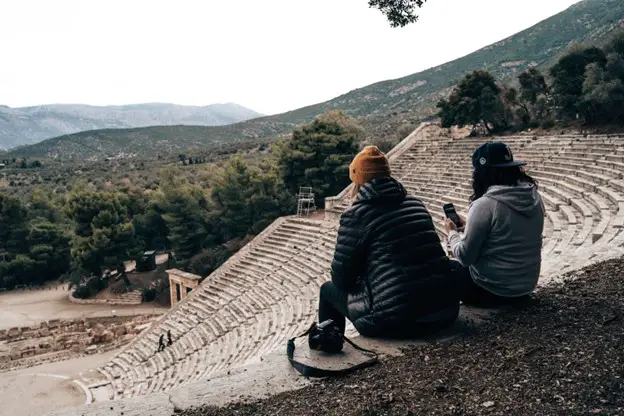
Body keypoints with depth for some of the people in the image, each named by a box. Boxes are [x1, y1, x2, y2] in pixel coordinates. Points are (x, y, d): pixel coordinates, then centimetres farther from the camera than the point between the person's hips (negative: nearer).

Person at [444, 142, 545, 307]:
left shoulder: (485, 205, -21)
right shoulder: (534, 197, -1)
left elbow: (465, 257, -16)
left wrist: (452, 233, 3)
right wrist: (470, 226, 16)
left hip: (491, 290, -7)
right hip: (526, 286, 7)